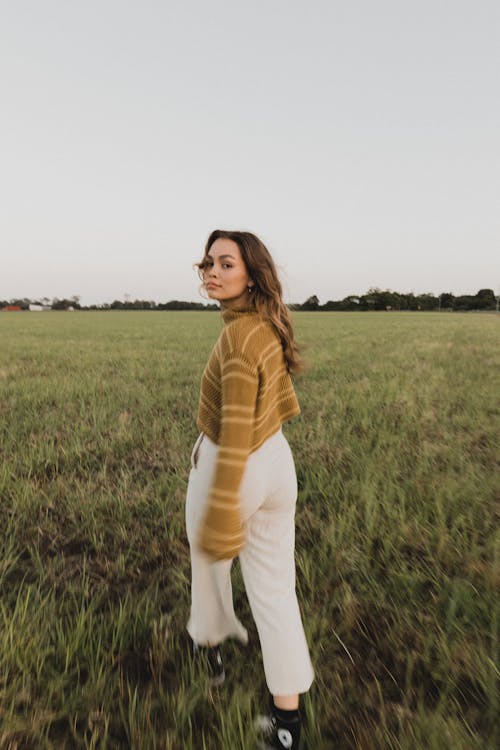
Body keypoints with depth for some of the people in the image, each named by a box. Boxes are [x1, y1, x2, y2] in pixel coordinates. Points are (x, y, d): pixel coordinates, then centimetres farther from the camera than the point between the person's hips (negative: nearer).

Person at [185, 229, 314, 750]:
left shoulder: (238, 334, -24)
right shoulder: (268, 324, 1)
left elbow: (235, 432, -25)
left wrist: (219, 516, -21)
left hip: (232, 468, -7)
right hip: (277, 461, 7)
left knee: (208, 562, 25)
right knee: (274, 586, 15)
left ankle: (210, 643, 53)